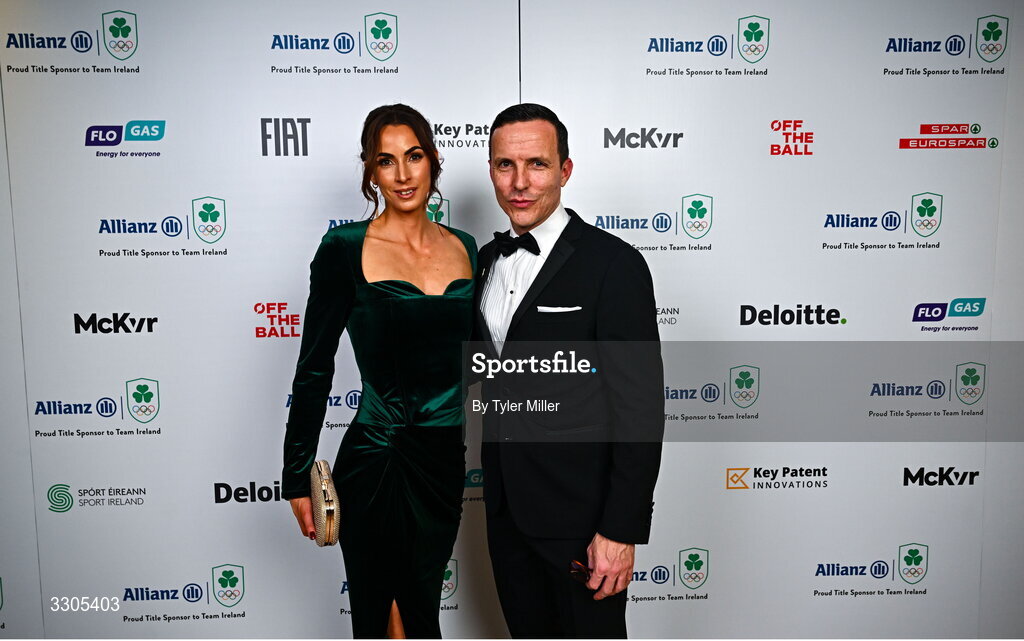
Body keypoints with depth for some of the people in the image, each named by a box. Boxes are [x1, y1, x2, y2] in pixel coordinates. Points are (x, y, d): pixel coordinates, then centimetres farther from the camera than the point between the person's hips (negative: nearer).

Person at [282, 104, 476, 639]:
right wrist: (298, 476, -4)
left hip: (451, 460, 5)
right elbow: (314, 369, -5)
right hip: (377, 461, -4)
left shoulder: (464, 247, 5)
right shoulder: (345, 249, -9)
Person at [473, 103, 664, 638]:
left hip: (580, 513, -6)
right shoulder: (487, 260, 7)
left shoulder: (612, 264, -16)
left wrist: (622, 530, -19)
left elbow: (640, 407, -18)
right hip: (506, 508, 7)